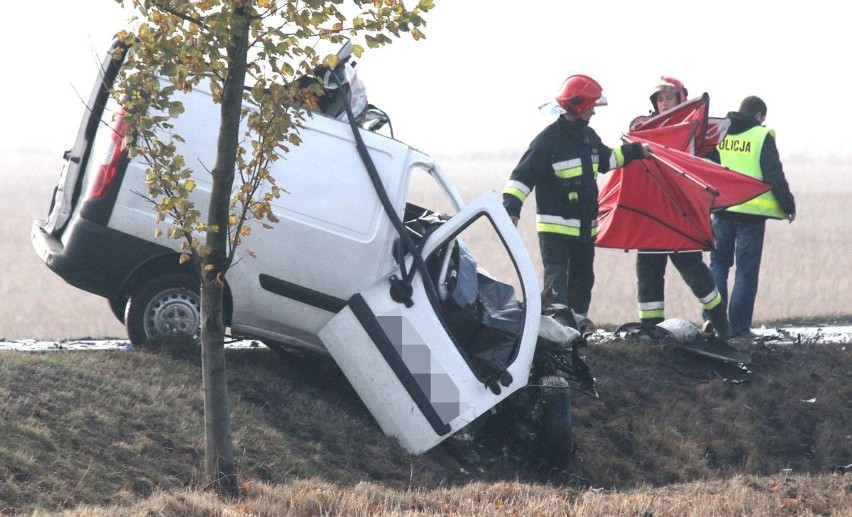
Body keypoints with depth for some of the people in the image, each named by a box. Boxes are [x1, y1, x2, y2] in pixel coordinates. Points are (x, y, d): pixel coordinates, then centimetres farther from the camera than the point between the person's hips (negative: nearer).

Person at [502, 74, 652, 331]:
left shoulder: (588, 136, 10)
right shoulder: (548, 140, -16)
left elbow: (606, 158, 30)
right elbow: (523, 175, -18)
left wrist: (635, 150, 30)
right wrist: (511, 208, -28)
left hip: (585, 227, 8)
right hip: (555, 227, -8)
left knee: (582, 279, 16)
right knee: (556, 279, -18)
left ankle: (577, 326, 28)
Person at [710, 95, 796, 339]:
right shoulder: (762, 136, -5)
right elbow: (775, 176, -7)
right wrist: (789, 205, 3)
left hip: (720, 209, 4)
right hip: (751, 211, -4)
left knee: (718, 264, 15)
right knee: (746, 271, 2)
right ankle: (739, 327, -1)